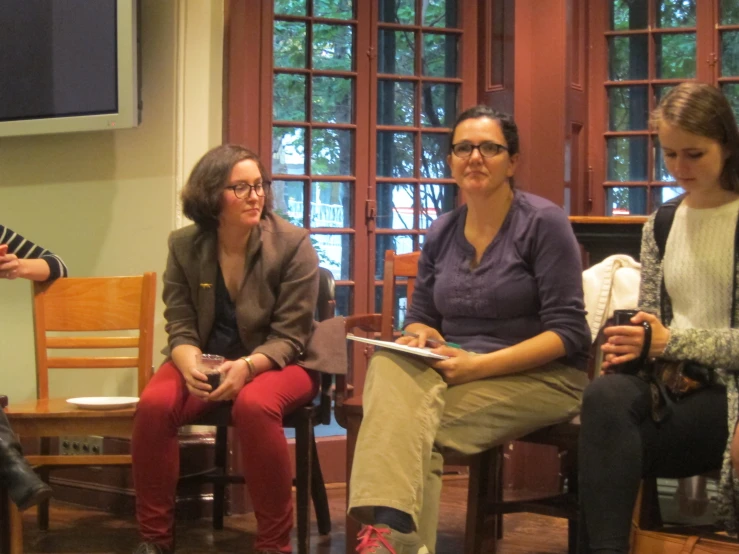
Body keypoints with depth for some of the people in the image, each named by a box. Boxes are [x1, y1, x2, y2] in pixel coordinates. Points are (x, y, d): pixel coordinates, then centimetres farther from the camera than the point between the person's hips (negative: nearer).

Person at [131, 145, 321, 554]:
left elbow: (288, 337, -11)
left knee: (254, 406, -38)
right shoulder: (184, 246, 0)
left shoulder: (293, 245, -10)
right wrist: (190, 364, -24)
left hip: (275, 362, -3)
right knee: (154, 404, -28)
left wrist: (247, 366, -31)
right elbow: (180, 326, 0)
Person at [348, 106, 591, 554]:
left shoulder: (543, 222, -5)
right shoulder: (441, 233, 12)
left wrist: (480, 365, -18)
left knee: (417, 427, -32)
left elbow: (568, 332, -10)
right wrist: (419, 335, -5)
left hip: (539, 377, -4)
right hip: (453, 369, 5)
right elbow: (420, 315, 21)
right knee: (389, 367, -31)